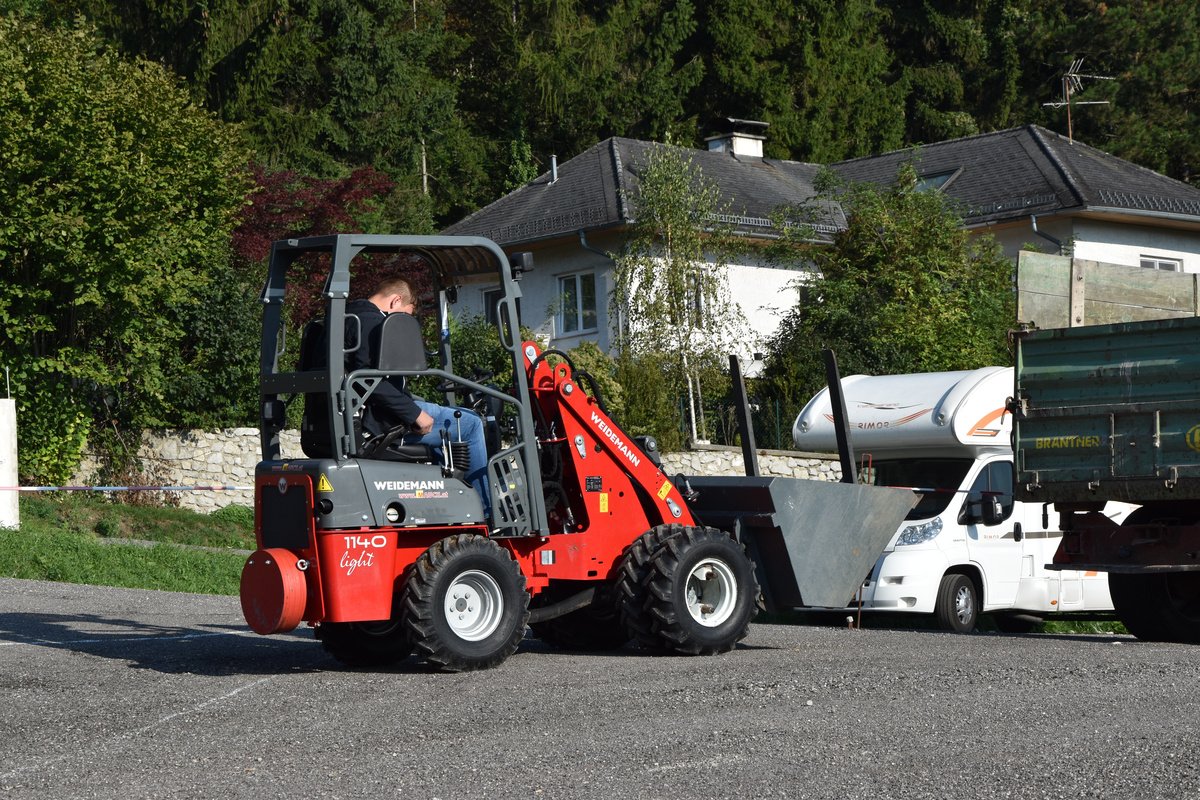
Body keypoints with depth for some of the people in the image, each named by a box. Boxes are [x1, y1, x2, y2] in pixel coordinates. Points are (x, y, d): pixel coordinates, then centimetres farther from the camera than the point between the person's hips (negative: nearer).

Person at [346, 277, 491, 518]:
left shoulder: (352, 318, 20)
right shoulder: (371, 322, -14)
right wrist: (415, 414, -22)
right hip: (381, 421, -12)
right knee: (469, 424, -7)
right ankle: (489, 513, 0)